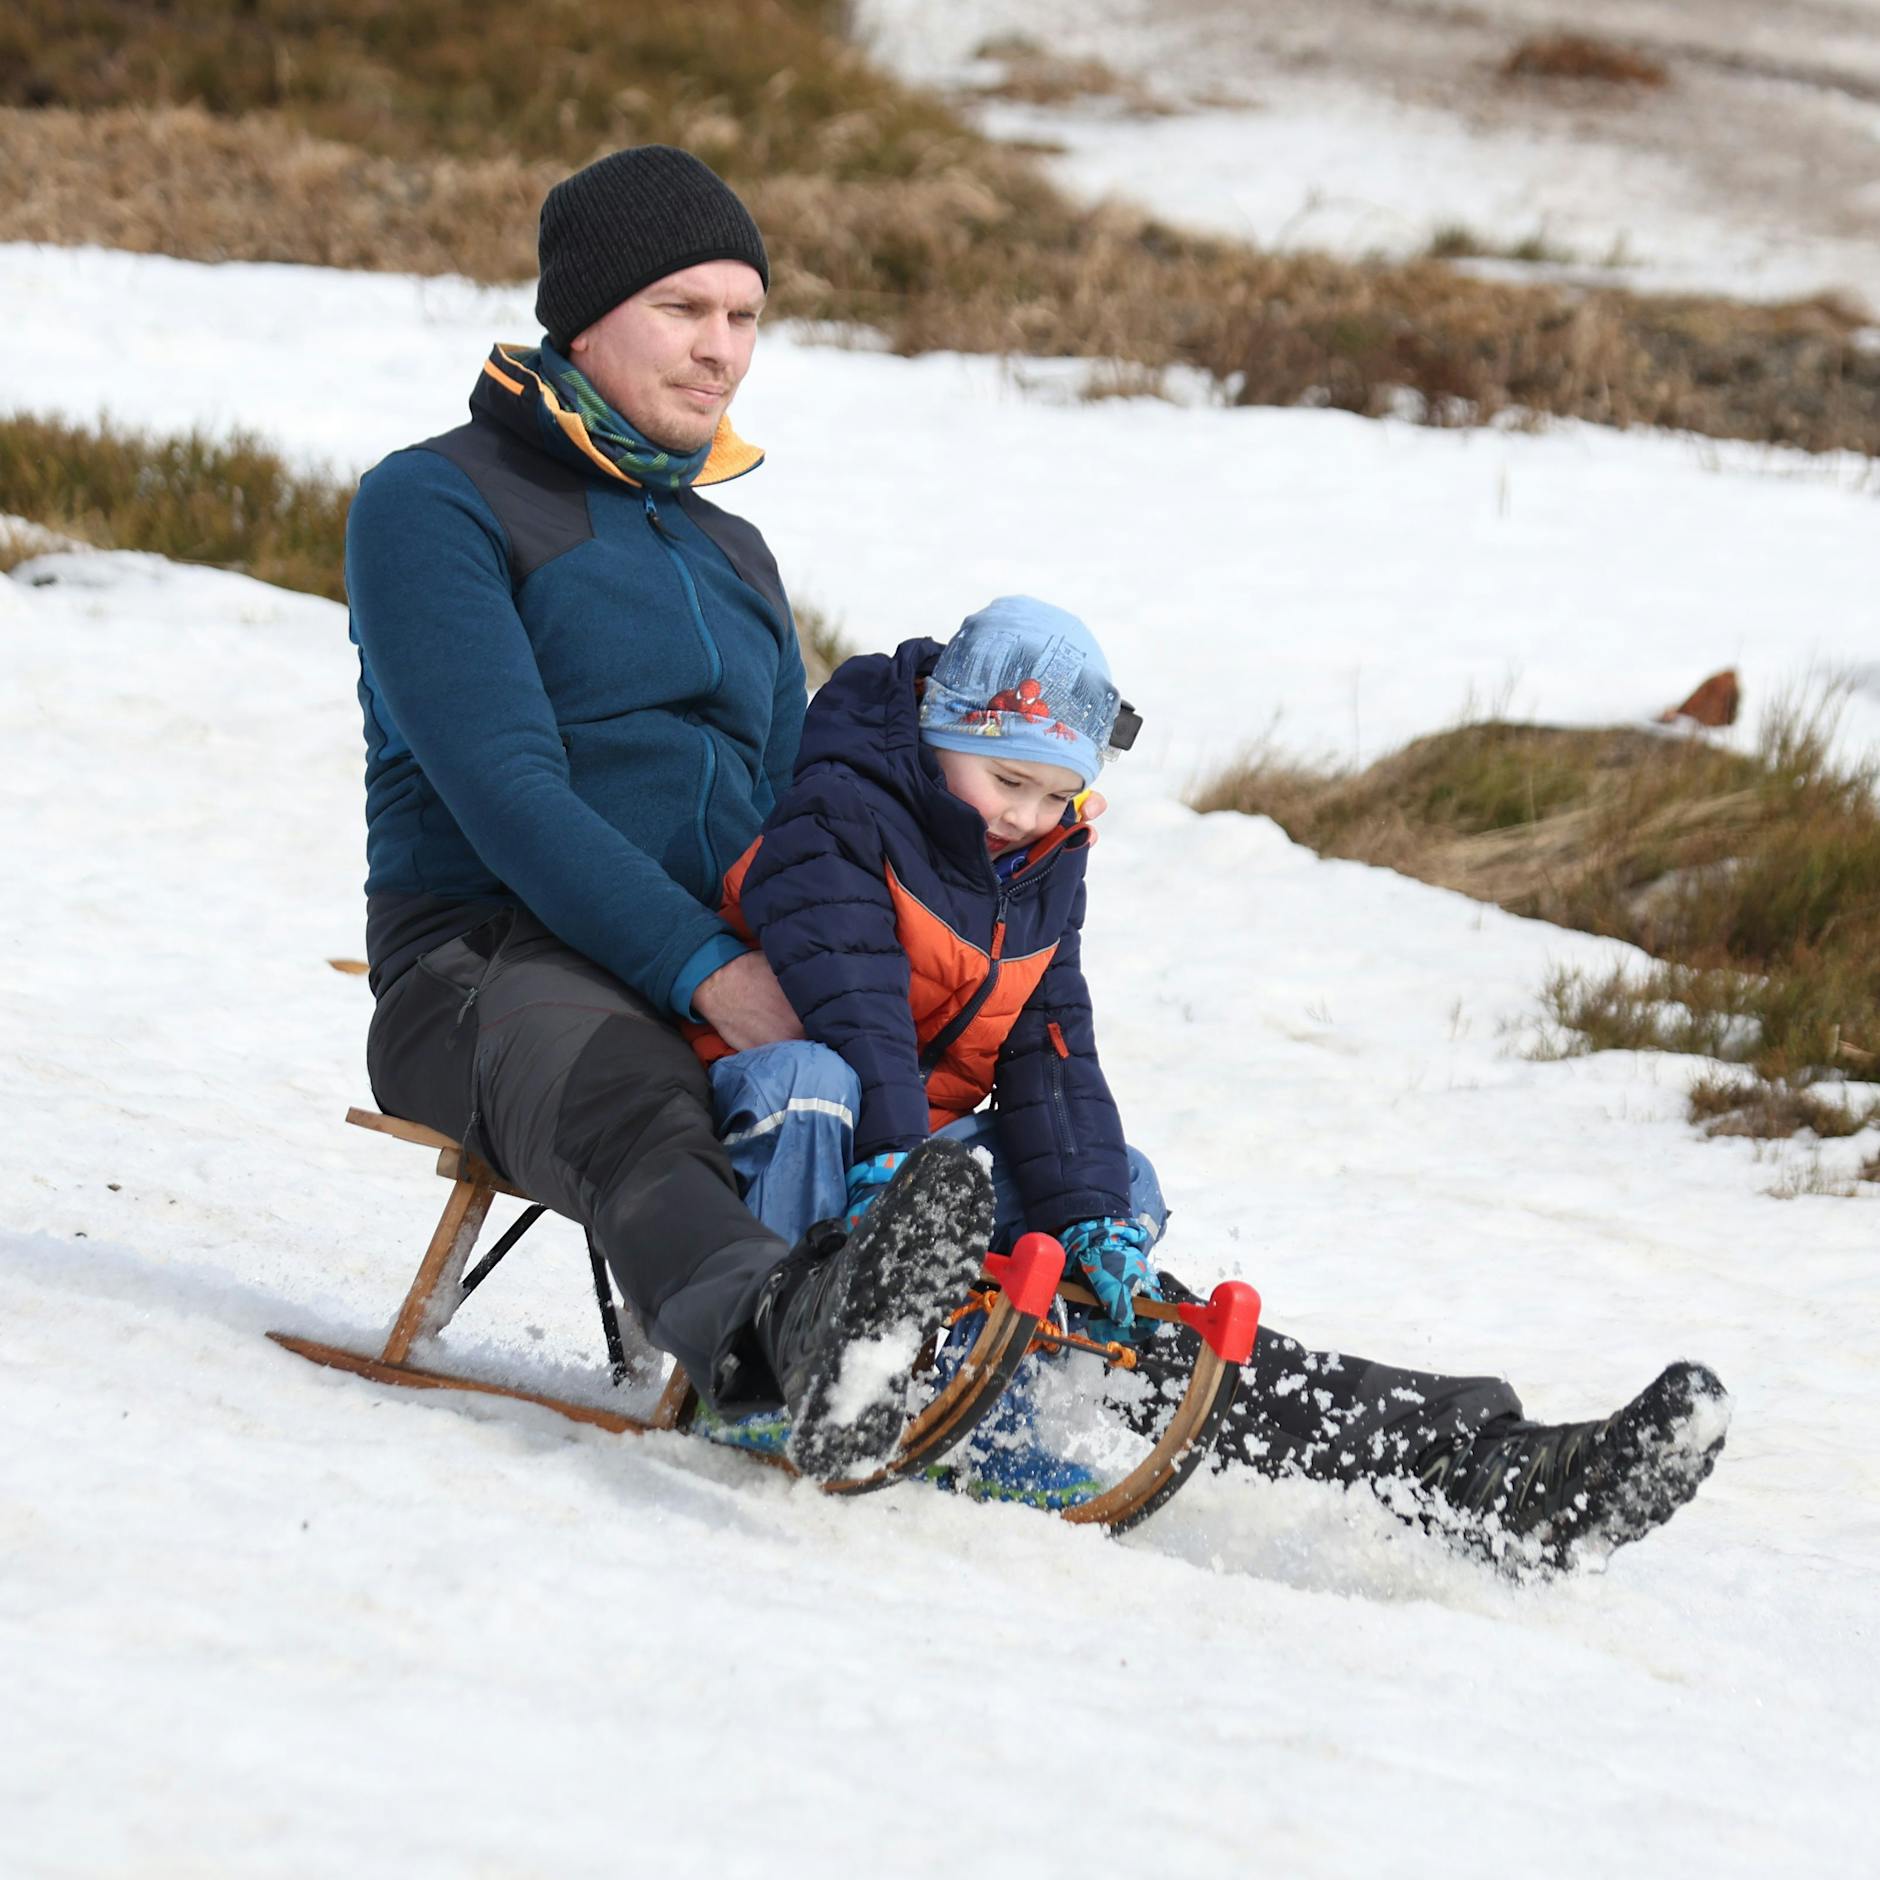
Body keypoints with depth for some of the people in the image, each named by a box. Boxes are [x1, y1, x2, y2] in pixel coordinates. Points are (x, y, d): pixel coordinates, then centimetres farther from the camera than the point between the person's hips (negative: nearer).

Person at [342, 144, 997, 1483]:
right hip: (486, 964, -7)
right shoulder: (435, 505, 2)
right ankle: (779, 1332, -72)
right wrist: (703, 968, -24)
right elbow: (502, 786, -12)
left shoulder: (733, 558, 26)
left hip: (724, 993, 7)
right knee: (636, 1114, -42)